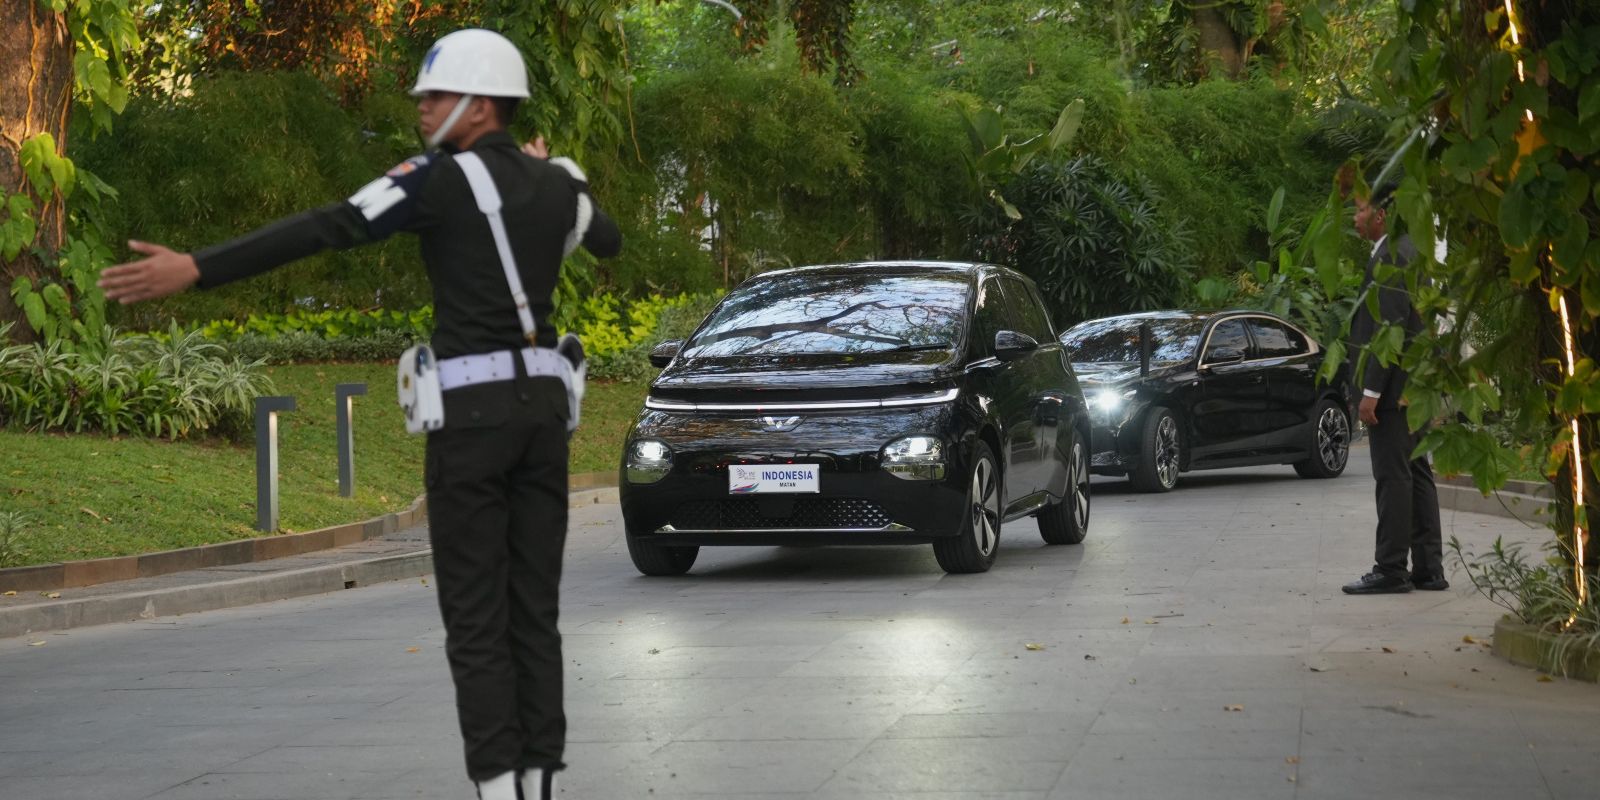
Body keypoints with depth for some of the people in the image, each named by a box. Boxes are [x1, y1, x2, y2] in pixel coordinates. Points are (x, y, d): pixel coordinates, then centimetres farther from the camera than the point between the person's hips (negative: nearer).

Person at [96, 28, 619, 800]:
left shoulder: (440, 179, -9)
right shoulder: (555, 182, 11)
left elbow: (320, 228, -19)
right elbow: (609, 242, 34)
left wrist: (194, 268, -24)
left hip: (472, 411, -6)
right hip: (543, 403, 6)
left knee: (475, 616, -1)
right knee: (534, 607, 9)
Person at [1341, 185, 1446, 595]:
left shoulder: (1389, 256, -15)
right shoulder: (1409, 250, 17)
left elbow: (1389, 327, -21)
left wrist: (1371, 391, -20)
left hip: (1392, 384, -10)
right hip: (1415, 387, 10)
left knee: (1392, 476, -8)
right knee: (1417, 474, 10)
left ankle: (1390, 569, -6)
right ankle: (1428, 568, 13)